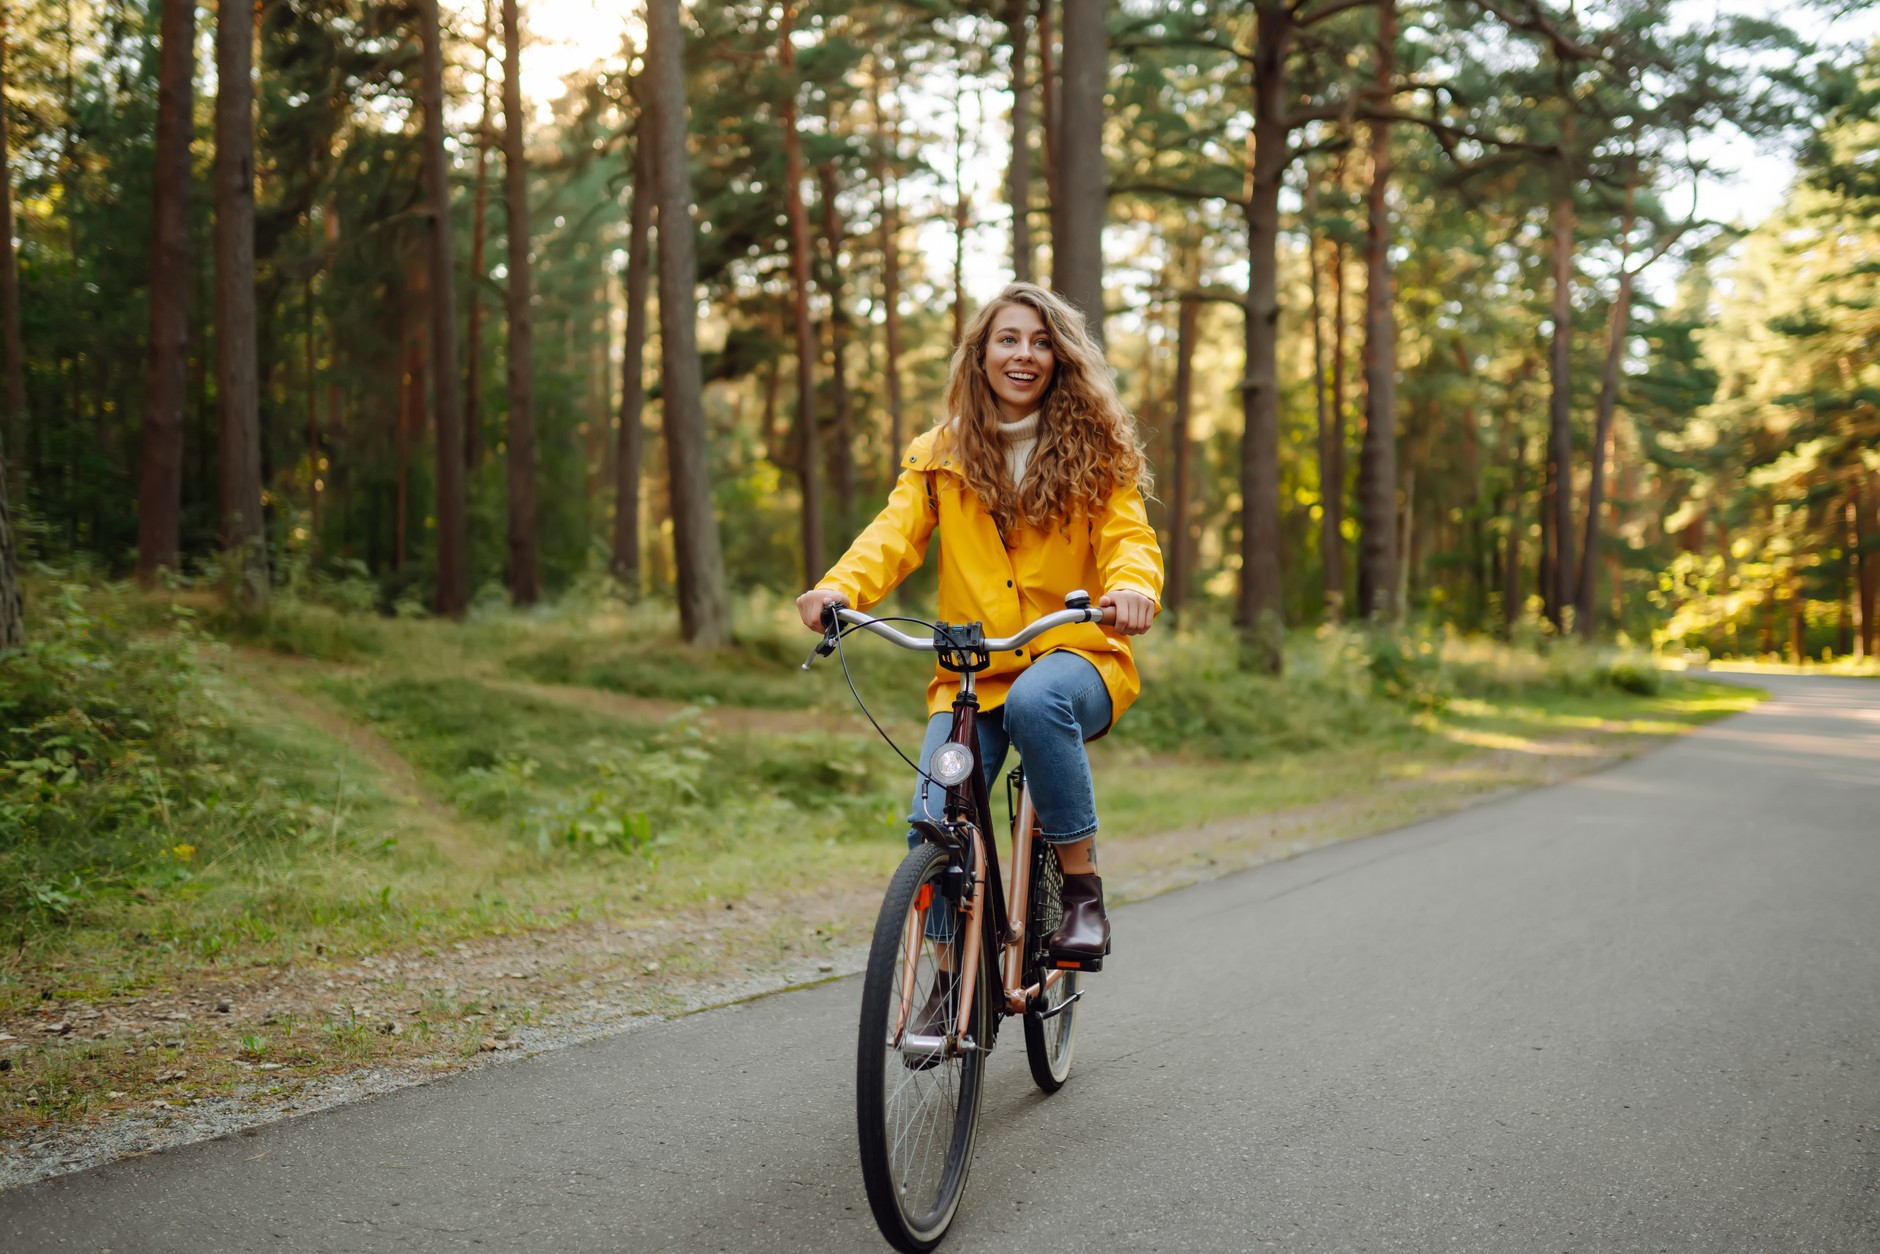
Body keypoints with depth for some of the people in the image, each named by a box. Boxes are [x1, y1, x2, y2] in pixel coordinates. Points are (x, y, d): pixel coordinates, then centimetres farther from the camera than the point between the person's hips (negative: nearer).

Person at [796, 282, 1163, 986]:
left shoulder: (1094, 451, 6)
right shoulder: (941, 455, 9)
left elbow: (1128, 535, -6)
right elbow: (896, 532, -5)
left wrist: (1133, 585, -32)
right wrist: (839, 587, -27)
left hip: (1075, 657, -2)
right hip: (971, 672, 2)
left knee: (1036, 700, -38)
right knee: (935, 818, -17)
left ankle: (1081, 884, -21)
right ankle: (953, 975, 6)